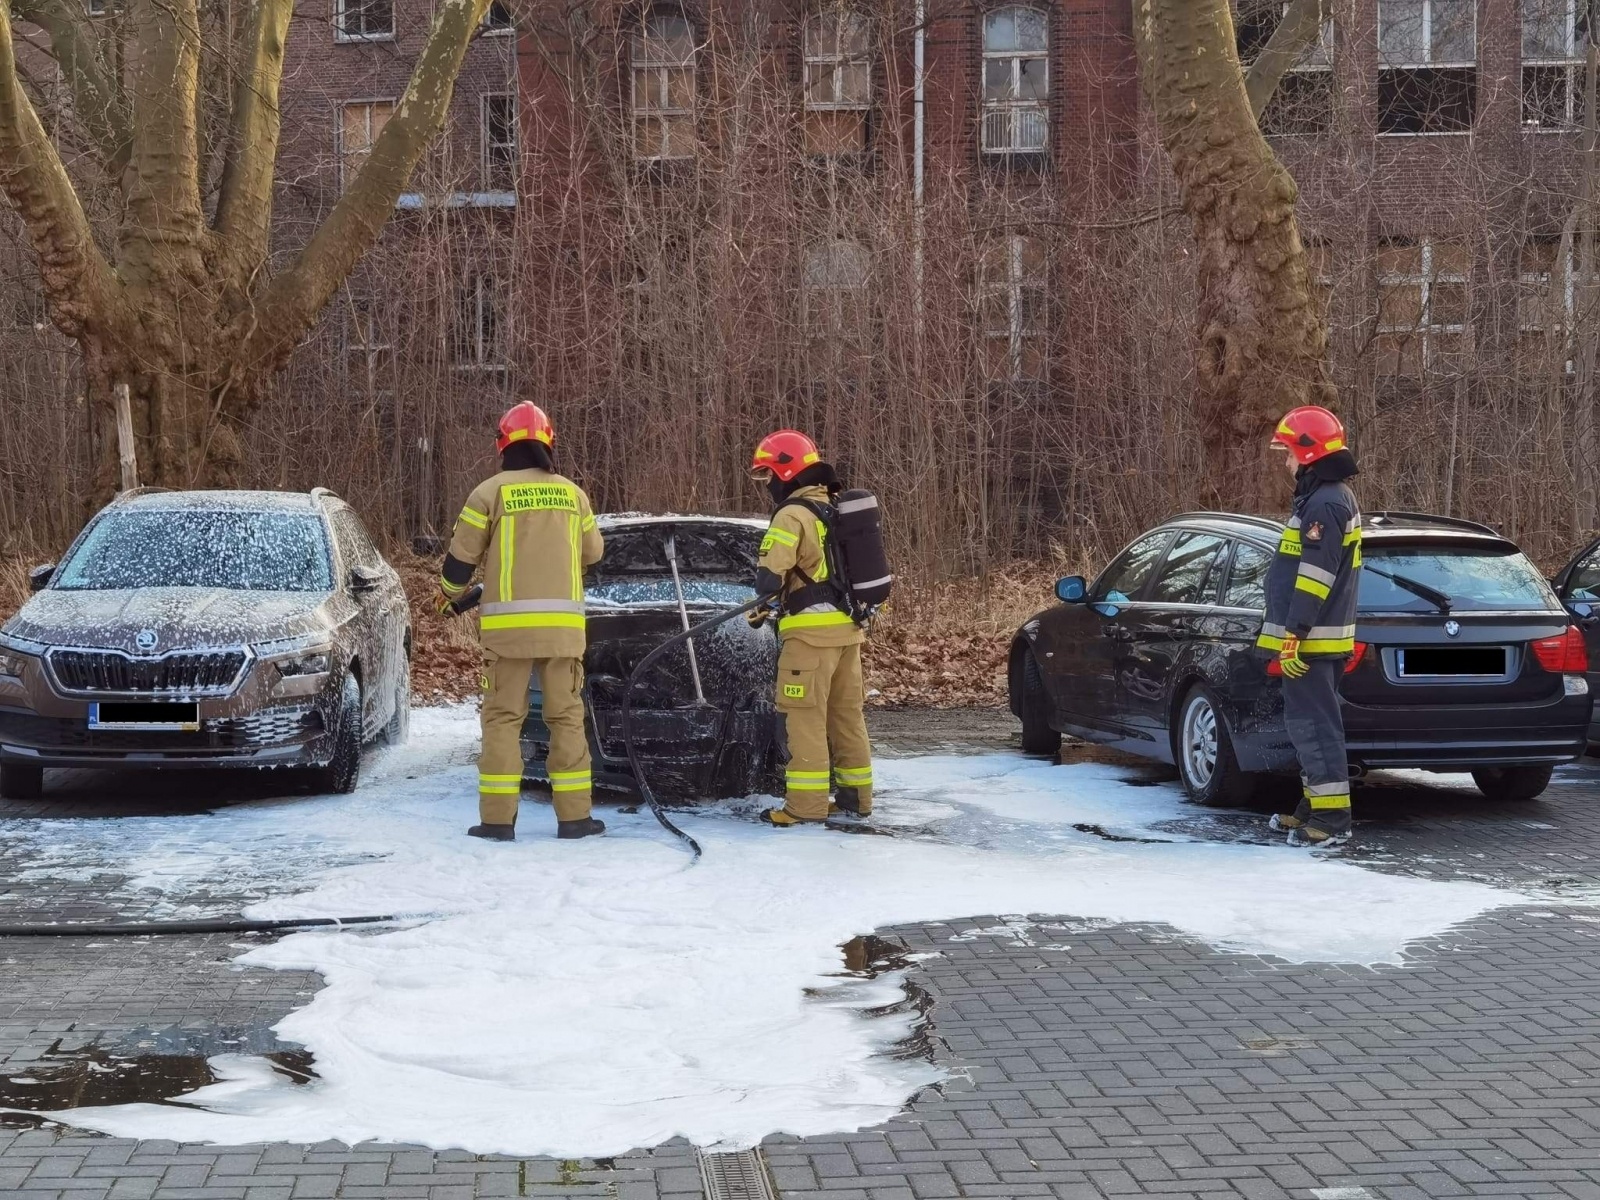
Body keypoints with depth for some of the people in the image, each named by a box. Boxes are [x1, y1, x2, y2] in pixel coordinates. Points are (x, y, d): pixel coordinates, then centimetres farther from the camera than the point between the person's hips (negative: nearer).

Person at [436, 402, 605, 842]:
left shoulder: (491, 491, -2)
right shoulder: (572, 493, 9)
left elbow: (462, 556, 0)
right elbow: (593, 551, 21)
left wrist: (448, 593, 20)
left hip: (508, 623, -2)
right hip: (563, 623, 2)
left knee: (503, 716, 3)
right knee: (567, 716, 8)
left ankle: (497, 818, 1)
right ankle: (574, 815, 7)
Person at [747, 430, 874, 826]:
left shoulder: (793, 514, -11)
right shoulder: (836, 511, 16)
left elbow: (769, 578, -21)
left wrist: (764, 603, 1)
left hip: (812, 629, -9)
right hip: (848, 627, 9)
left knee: (806, 716, -5)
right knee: (847, 714, 14)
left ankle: (806, 803, -5)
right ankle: (856, 795, 19)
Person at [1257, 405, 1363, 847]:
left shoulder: (1324, 503, -17)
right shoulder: (1333, 497, 18)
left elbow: (1314, 577, -23)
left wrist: (1292, 635, -22)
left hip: (1311, 640, -11)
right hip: (1322, 637, 11)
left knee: (1314, 724, -9)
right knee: (1310, 723, 16)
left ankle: (1331, 817, -8)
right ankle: (1316, 806, 24)